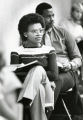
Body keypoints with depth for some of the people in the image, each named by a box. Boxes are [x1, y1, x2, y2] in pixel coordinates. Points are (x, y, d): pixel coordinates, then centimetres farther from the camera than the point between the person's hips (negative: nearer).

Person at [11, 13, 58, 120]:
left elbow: (54, 75, 2)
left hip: (47, 90, 1)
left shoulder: (49, 51, 13)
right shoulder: (17, 53, 10)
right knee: (38, 89, -38)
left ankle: (26, 102, -45)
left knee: (38, 69, -31)